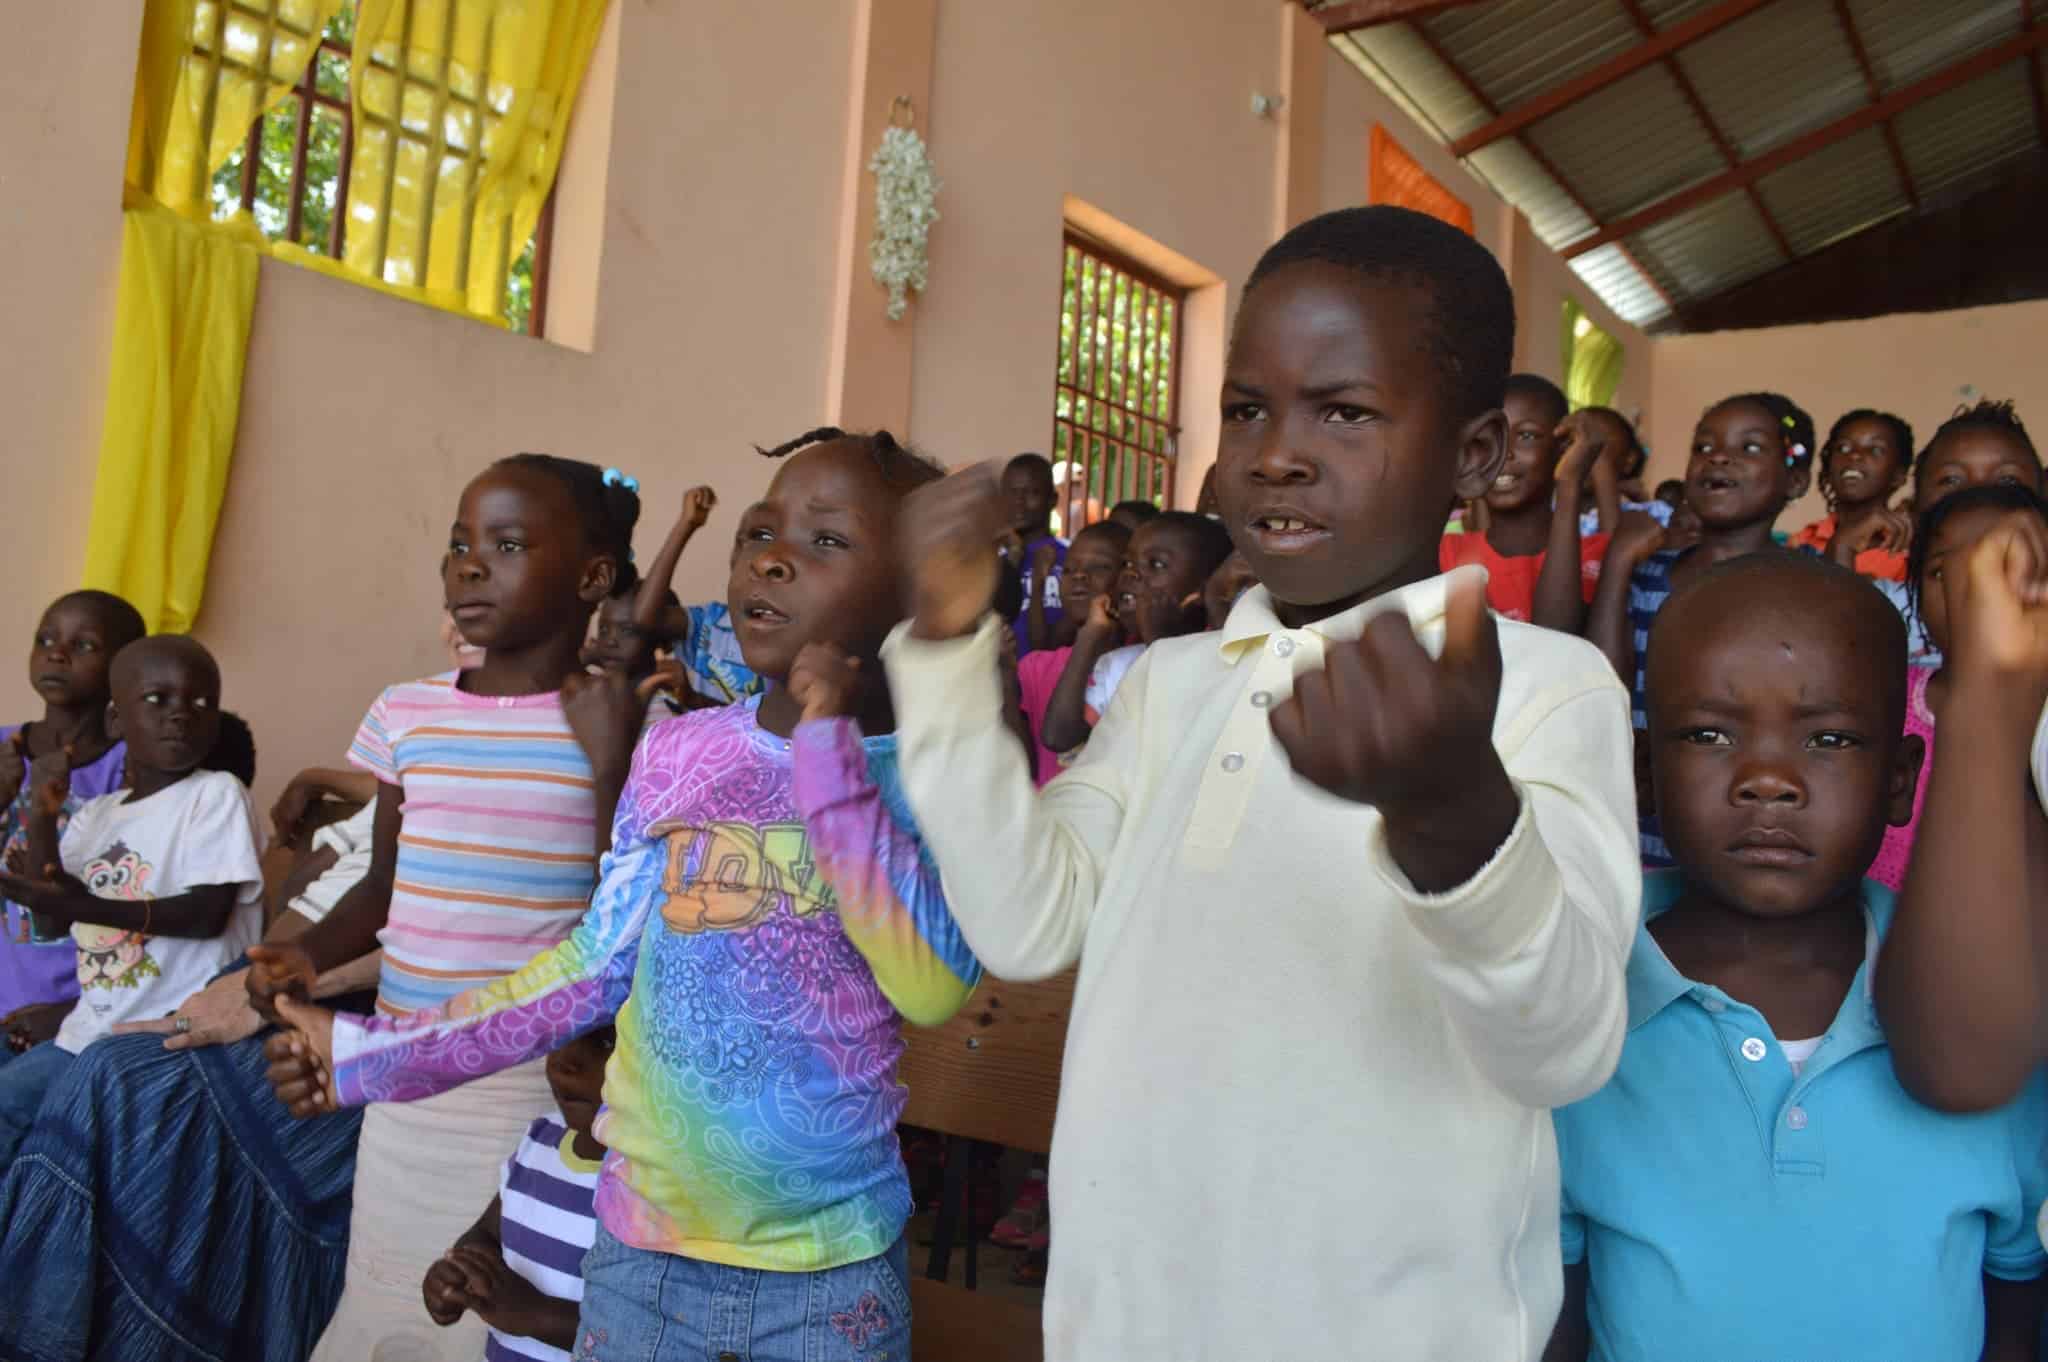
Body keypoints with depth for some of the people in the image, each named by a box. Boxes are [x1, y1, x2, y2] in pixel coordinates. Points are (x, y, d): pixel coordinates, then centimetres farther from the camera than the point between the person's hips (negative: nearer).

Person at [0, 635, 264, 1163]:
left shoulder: (217, 794, -10)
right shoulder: (96, 814, 11)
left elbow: (210, 915, -18)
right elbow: (51, 923, 5)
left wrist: (86, 907, -26)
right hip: (91, 1028, 7)